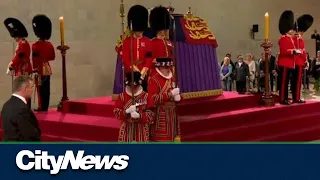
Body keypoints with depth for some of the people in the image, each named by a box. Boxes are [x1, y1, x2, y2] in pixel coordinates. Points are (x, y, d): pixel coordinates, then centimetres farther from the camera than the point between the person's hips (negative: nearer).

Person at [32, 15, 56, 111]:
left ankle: (41, 107, 1)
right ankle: (45, 107, 13)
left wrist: (35, 69, -13)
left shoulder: (35, 45, -12)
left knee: (40, 89, -1)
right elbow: (52, 57, 10)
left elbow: (35, 59, -15)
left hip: (40, 69, -6)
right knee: (46, 89, 8)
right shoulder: (50, 45, 4)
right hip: (48, 69, 6)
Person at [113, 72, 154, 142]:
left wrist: (139, 115, -24)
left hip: (141, 128, 0)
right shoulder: (122, 96, 0)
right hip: (126, 128, 1)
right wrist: (127, 111, -22)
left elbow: (151, 114, -7)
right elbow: (116, 111, -4)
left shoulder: (145, 96, -3)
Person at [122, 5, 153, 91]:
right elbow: (125, 58, -4)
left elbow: (150, 58, -1)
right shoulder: (127, 41, 1)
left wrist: (144, 70, -12)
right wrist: (134, 68, -14)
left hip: (144, 72, 2)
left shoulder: (147, 41, 6)